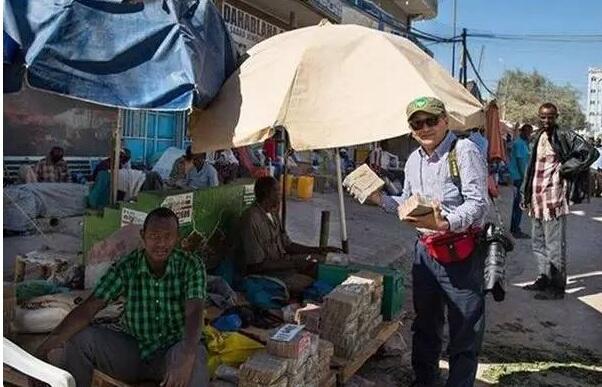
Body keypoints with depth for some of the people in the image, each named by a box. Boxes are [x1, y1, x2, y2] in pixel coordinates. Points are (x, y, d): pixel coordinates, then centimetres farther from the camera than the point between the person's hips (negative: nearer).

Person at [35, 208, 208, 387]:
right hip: (134, 349, 3)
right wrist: (52, 340, -31)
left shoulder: (191, 267, -14)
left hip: (176, 348, -3)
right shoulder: (126, 267, -8)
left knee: (194, 357, -37)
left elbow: (194, 313, -28)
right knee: (79, 338, -15)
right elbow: (89, 307, -14)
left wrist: (186, 357, -47)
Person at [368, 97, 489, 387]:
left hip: (461, 252, -7)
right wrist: (381, 199, 7)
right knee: (425, 324, 21)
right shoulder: (413, 160, 12)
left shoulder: (464, 150, -12)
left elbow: (478, 202, -20)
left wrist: (446, 223, -35)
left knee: (465, 328, 4)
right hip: (425, 250, 7)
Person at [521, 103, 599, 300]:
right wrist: (526, 195, 18)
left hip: (554, 198, -8)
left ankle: (557, 287, 6)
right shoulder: (537, 138, 15)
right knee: (538, 243, 16)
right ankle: (544, 279, 29)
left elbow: (591, 152, -13)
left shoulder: (565, 136, -6)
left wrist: (566, 168, -11)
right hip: (537, 198, 8)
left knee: (554, 245, -3)